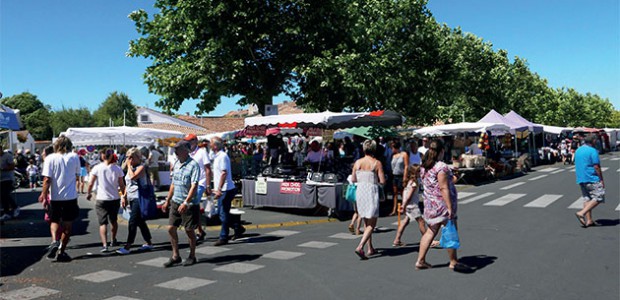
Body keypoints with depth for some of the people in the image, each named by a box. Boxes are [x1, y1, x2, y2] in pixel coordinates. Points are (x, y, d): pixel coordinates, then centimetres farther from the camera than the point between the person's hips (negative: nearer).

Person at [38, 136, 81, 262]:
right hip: (71, 196, 0)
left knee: (54, 221, 19)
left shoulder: (50, 158, -6)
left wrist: (44, 194, -3)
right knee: (67, 225, 8)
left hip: (55, 196, 0)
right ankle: (61, 252, 11)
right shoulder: (74, 157, -1)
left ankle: (54, 241, -5)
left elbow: (47, 179, -11)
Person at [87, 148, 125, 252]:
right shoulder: (117, 169, -2)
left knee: (103, 223, 0)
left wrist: (89, 193, 12)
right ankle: (113, 241, 36)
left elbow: (90, 183, -4)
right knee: (113, 221, 21)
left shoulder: (97, 168, -6)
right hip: (115, 199, 2)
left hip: (101, 199, -2)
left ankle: (104, 245, -15)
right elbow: (121, 185, 0)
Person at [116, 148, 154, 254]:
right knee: (140, 221, 13)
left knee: (133, 222, -10)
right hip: (131, 198, 9)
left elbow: (133, 177, -27)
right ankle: (149, 243, 23)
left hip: (138, 198, -9)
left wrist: (129, 165, -14)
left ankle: (128, 246, -8)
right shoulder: (131, 168, 15)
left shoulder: (141, 167, -9)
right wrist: (124, 197, 15)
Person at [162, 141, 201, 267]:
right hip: (175, 202, 7)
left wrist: (185, 202, -27)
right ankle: (175, 256, 19)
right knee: (171, 228, 5)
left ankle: (192, 256, 21)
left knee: (189, 231, 4)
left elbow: (194, 186, -20)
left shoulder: (193, 165, -14)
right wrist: (167, 200, 18)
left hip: (189, 204, -7)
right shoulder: (176, 164, 9)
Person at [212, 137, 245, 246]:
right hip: (221, 190, 10)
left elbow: (224, 173, -22)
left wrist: (219, 189, -25)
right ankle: (238, 228, 24)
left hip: (226, 190, -10)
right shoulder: (217, 156, 15)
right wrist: (216, 189, 24)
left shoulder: (222, 156, -15)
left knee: (223, 214, -3)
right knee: (221, 213, 13)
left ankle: (223, 238, 5)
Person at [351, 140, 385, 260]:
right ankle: (360, 247, -16)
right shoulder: (377, 163, -8)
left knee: (366, 222, 18)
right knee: (371, 224, 1)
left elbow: (353, 179, 7)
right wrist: (375, 179, 9)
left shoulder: (357, 162, 3)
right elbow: (382, 181, -11)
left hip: (360, 191, 5)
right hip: (371, 192, -5)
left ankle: (370, 248, 24)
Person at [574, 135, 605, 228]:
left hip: (581, 179, 8)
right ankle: (581, 213, -15)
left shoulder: (578, 150, 14)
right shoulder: (592, 151, -11)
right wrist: (601, 179, -8)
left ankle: (589, 220, 9)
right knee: (598, 198, -4)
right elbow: (596, 167, -14)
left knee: (587, 199, 10)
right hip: (592, 179, -8)